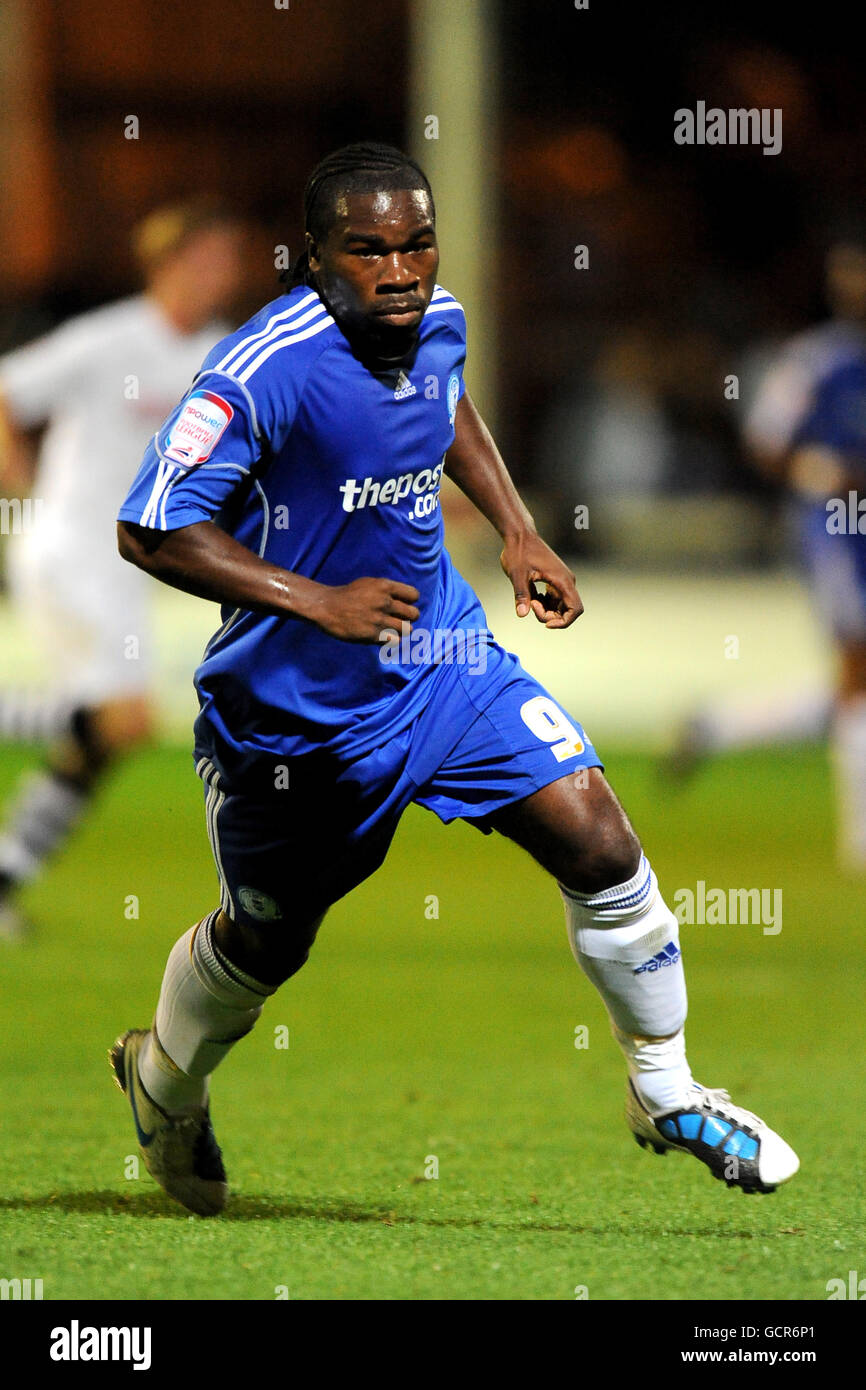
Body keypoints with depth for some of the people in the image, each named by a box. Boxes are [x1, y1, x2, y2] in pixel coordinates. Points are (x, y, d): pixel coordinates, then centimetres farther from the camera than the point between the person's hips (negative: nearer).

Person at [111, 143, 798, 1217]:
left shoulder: (437, 322, -5)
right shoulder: (267, 372, -28)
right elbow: (150, 531, -26)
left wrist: (516, 532, 10)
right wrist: (321, 603, -31)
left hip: (443, 660, 5)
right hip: (297, 711, -5)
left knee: (598, 845, -9)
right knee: (265, 945, 14)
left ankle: (665, 1094, 11)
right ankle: (164, 1080, 48)